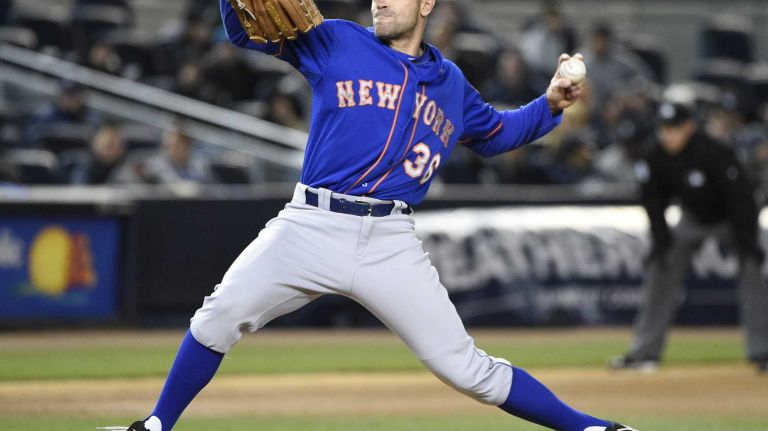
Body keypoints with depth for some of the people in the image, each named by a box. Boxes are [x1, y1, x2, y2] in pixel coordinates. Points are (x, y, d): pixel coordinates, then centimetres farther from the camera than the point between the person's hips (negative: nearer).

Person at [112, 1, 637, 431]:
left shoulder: (451, 84, 18)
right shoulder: (336, 43, 9)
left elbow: (495, 133, 35)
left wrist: (549, 106, 18)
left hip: (391, 244, 1)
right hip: (311, 228, -1)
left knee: (465, 367, -5)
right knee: (221, 315, -16)